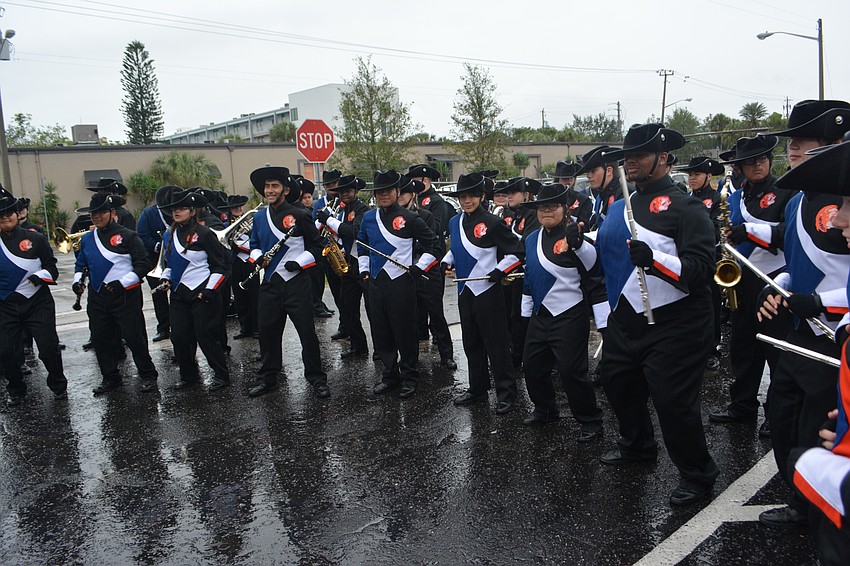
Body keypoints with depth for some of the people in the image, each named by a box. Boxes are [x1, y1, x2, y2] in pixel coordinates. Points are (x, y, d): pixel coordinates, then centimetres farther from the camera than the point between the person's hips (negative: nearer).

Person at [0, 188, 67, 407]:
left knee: (48, 347, -3)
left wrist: (40, 276, -19)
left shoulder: (35, 239, -1)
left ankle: (58, 386, 21)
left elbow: (52, 268, -1)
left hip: (38, 303, -2)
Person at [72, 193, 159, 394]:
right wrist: (77, 280, -1)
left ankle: (148, 376, 10)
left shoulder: (127, 236, -6)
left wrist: (122, 283, -16)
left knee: (134, 337, -3)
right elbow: (81, 264, 19)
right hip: (97, 298, 6)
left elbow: (143, 265, -9)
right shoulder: (87, 239, 11)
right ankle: (110, 378, 24)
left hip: (125, 296, -6)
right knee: (100, 339, 10)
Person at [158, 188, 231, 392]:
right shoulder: (169, 235, 10)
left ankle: (221, 376, 12)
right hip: (178, 294, 6)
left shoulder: (204, 234, -10)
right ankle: (188, 376, 22)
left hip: (202, 293, -6)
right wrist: (166, 278, 6)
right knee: (179, 337, 5)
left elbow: (220, 266, -8)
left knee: (205, 336, -4)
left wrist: (209, 289, -15)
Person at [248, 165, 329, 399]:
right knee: (267, 331, 9)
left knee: (307, 332, -1)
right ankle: (267, 378, 24)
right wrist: (257, 257, -3)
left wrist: (299, 262, -16)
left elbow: (316, 246, -1)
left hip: (296, 283, -5)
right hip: (270, 283, 5)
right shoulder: (259, 217, 11)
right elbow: (255, 245, 19)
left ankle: (317, 379, 12)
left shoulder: (300, 216, -4)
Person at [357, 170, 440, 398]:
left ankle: (410, 377, 17)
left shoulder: (410, 219, -6)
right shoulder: (368, 217, 9)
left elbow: (434, 245, -1)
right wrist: (363, 268, 13)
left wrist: (420, 267, -10)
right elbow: (362, 245, 24)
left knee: (404, 332, 2)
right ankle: (390, 375, 26)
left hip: (400, 283, -5)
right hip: (375, 283, 5)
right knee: (380, 332, 11)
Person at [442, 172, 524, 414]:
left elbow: (517, 252, -10)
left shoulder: (492, 223, -12)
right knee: (471, 344, 15)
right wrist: (447, 261, 5)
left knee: (496, 344, -1)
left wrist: (499, 271, -19)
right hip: (465, 291, 7)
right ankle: (477, 390, 28)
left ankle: (506, 394, 10)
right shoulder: (454, 223, 7)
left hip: (487, 292, -7)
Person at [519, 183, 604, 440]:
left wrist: (578, 243, -43)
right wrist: (526, 311, 20)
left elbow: (593, 265, -26)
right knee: (532, 365, 16)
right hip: (540, 314, 8)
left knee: (571, 371, -6)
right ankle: (545, 409, 39)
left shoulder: (573, 234, -12)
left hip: (569, 315, -7)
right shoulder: (532, 239, 10)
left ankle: (591, 421, 13)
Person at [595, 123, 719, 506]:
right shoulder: (621, 206, 11)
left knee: (673, 401, -4)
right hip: (626, 320, 9)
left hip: (672, 326, -8)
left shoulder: (684, 207, -13)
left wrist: (654, 258, -34)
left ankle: (698, 475, 20)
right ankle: (637, 446, 47)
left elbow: (702, 269, -23)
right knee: (618, 385, 21)